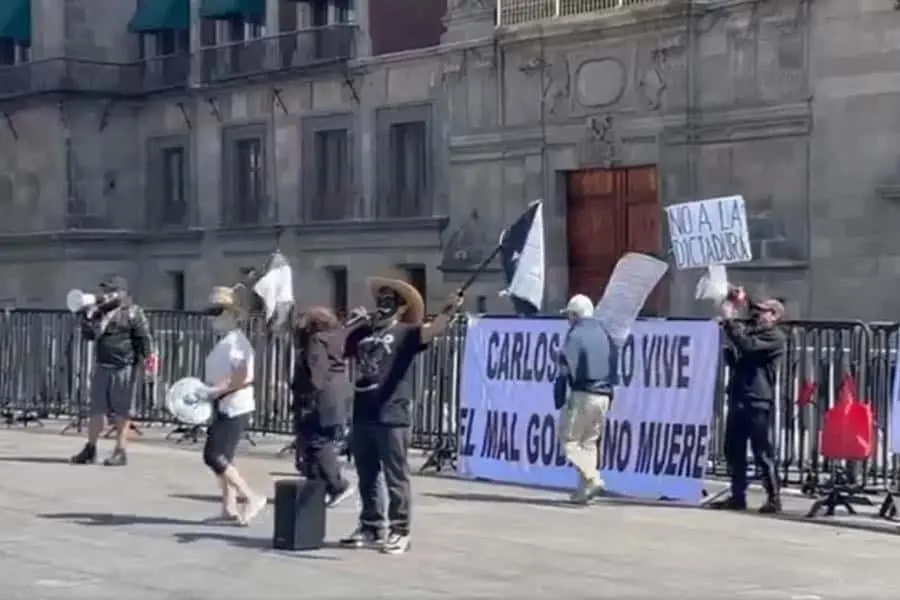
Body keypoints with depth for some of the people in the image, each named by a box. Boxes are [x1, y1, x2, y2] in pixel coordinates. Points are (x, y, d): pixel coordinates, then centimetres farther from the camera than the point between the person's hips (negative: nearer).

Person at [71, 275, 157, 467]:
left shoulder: (133, 313, -4)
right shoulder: (101, 311, 15)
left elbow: (144, 338, -10)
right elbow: (88, 335, 14)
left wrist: (149, 357, -18)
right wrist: (87, 317, 0)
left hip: (124, 367, -6)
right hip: (102, 366, 6)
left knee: (121, 411, -1)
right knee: (97, 408, 10)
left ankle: (120, 452, 5)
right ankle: (90, 449, 18)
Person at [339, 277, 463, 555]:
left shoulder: (405, 333, -2)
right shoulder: (363, 332, 14)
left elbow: (430, 331, -20)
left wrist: (449, 311, -39)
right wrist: (351, 323, 9)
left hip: (392, 417, -6)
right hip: (362, 415, 6)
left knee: (396, 477, -1)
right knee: (367, 477, 14)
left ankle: (399, 531, 4)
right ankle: (371, 527, 24)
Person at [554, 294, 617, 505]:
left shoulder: (575, 335, -6)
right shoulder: (605, 335, 15)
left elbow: (566, 370, -9)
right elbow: (614, 369, 16)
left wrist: (560, 400, -5)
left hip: (582, 394, -7)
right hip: (604, 396, 7)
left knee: (569, 438, -1)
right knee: (591, 441, 12)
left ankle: (592, 479, -17)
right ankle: (583, 490, 9)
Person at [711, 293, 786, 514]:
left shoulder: (775, 337, -4)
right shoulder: (748, 331, 20)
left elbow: (748, 346, -20)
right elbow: (732, 359, 21)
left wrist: (730, 321, -16)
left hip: (759, 402, -8)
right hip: (738, 399, 8)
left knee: (762, 452, -7)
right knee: (733, 450, 6)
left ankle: (773, 498, -1)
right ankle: (738, 496, 12)